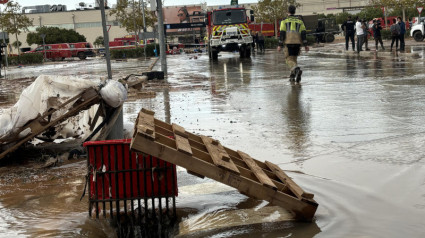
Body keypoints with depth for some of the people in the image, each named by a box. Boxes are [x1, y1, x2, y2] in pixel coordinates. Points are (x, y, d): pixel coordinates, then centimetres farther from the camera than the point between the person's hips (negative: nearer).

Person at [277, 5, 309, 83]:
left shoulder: (284, 21, 5)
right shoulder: (299, 21, 12)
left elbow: (282, 33, -4)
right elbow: (303, 33, 2)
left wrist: (280, 45, -3)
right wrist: (305, 45, 0)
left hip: (288, 43, -3)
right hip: (298, 43, 3)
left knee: (289, 60, -4)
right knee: (294, 58, 18)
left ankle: (297, 69, -33)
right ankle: (292, 76, 11)